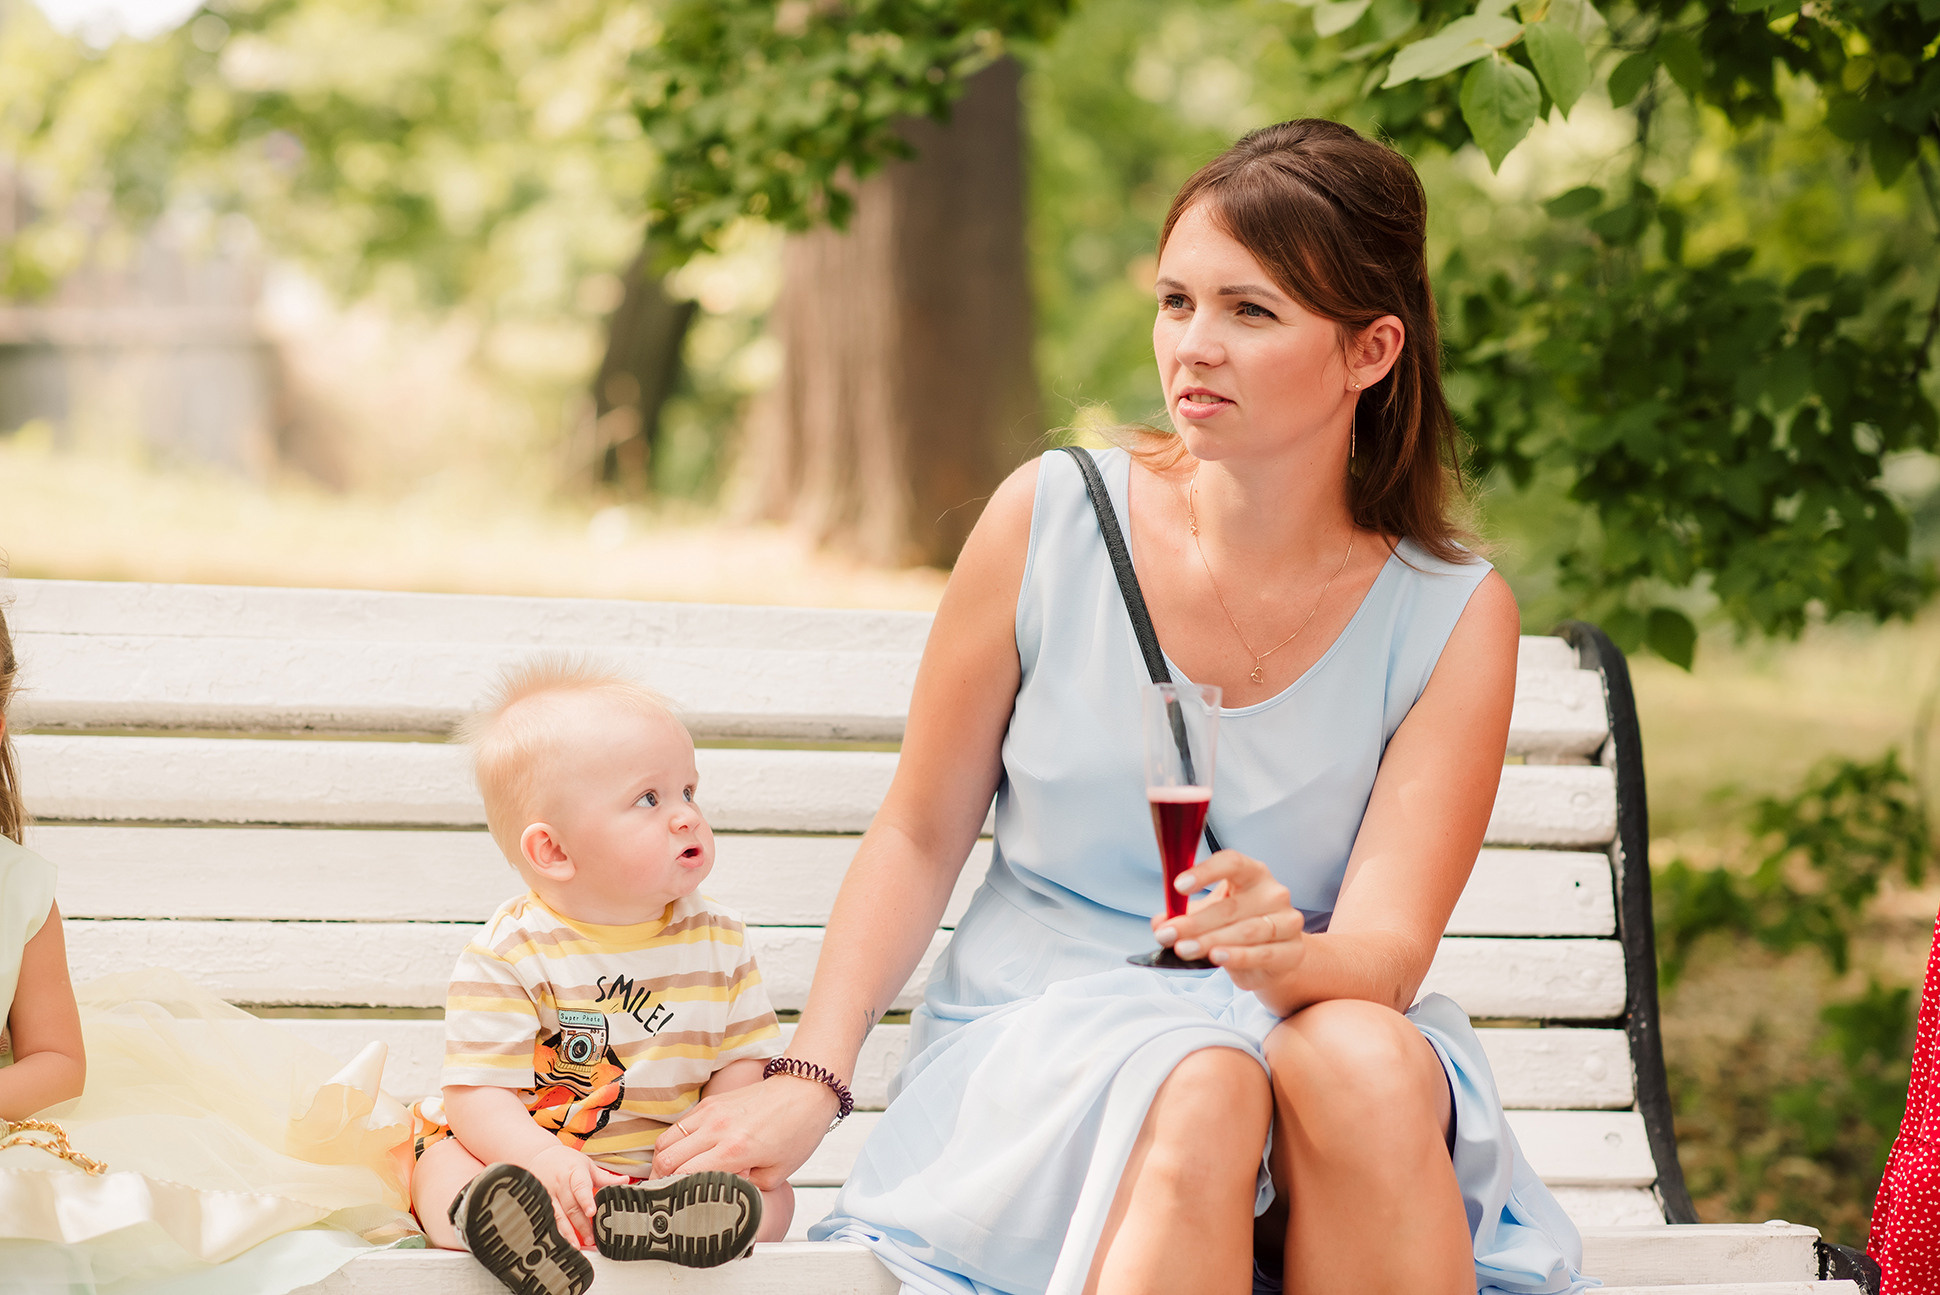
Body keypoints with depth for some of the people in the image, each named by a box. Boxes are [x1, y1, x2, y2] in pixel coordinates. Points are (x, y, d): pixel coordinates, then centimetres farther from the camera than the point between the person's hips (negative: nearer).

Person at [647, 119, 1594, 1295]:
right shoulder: (1050, 521, -3)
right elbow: (921, 835, 5)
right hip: (1035, 1037, -1)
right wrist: (811, 1078, -5)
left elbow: (1389, 952, -11)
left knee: (1365, 1059, -35)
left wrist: (1290, 955, -34)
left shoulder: (1454, 616, -3)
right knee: (1199, 1093, -36)